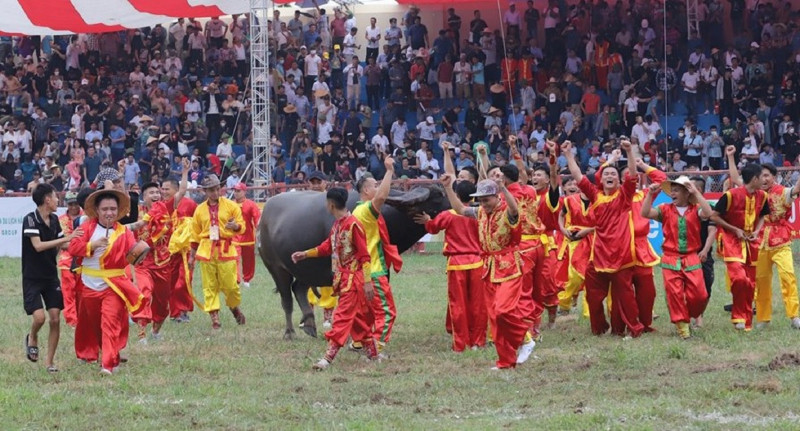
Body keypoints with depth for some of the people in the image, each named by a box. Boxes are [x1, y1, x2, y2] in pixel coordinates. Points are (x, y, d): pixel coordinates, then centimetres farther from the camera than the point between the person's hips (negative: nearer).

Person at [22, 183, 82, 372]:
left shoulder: (54, 220, 5)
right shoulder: (30, 219, -15)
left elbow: (60, 246, 11)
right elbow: (38, 245, -25)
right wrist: (65, 239, -26)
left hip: (51, 277, 6)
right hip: (32, 278, -6)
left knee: (55, 318, -2)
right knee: (39, 317, -18)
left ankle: (50, 362, 9)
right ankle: (32, 338, 16)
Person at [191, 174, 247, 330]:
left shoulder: (231, 205, 4)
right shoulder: (200, 209, 10)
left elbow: (241, 226, 5)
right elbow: (196, 234, 18)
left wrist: (235, 226, -18)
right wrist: (193, 253, 16)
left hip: (226, 250, -2)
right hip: (206, 250, 2)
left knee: (230, 284, -4)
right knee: (210, 286, -2)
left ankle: (234, 307, 24)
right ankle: (214, 316, 2)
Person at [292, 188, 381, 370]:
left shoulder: (353, 224, -17)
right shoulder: (337, 224, 10)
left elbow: (364, 255, -17)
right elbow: (327, 246, 22)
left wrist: (367, 282, -18)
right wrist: (305, 254, 25)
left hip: (353, 279, -9)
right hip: (342, 278, 9)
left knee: (343, 317, -10)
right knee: (358, 319, 15)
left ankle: (328, 357, -14)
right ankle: (373, 354, 24)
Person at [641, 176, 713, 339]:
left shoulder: (695, 209, 2)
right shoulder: (665, 210, 5)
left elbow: (708, 213, -19)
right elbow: (645, 213, -7)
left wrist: (696, 192, -19)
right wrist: (650, 194, -15)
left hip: (691, 259, -1)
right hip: (671, 260, 1)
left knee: (699, 295, -5)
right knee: (674, 294, -3)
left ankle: (690, 316, 22)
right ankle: (682, 325, 6)